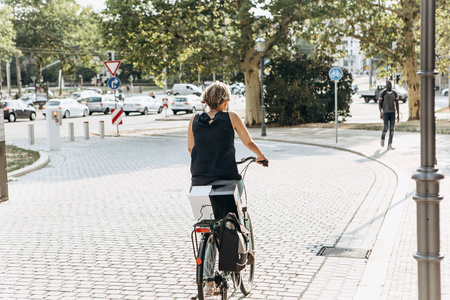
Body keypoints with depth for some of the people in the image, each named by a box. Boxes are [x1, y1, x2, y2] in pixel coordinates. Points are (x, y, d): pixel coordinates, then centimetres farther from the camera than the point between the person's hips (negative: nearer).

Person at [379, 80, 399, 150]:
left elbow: (397, 104, 6)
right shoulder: (382, 93, -6)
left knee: (392, 128, -4)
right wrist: (381, 113, -18)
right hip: (385, 112, -3)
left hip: (392, 112, 3)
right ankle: (382, 138, 27)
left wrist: (398, 115, 1)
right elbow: (379, 103, -5)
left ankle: (389, 145, -2)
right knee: (386, 128, -8)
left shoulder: (395, 93, 4)